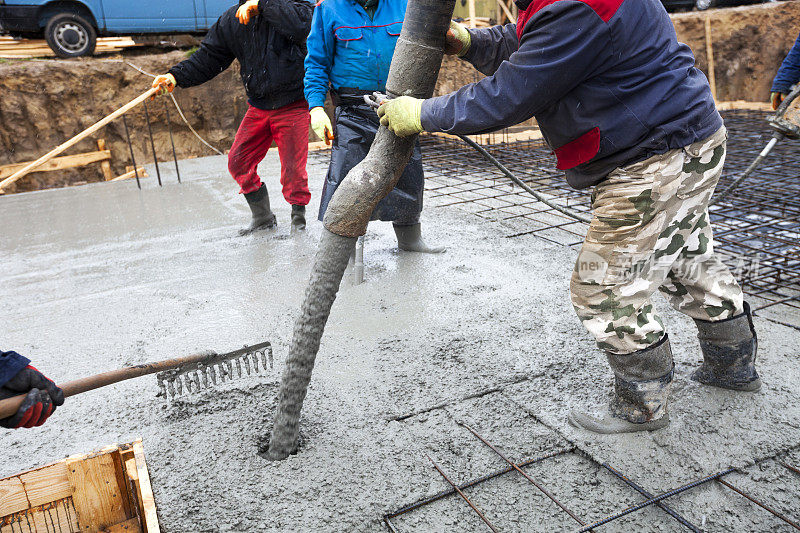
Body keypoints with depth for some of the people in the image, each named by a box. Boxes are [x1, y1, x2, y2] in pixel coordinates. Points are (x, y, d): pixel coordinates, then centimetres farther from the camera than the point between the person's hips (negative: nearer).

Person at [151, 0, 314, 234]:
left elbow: (303, 23, -31)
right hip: (258, 107, 6)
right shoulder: (232, 19, 6)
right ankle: (263, 216, 24)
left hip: (293, 107, -5)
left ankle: (298, 216, 21)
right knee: (238, 162, 5)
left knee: (293, 169, -5)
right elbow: (208, 57, 6)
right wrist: (175, 76, -7)